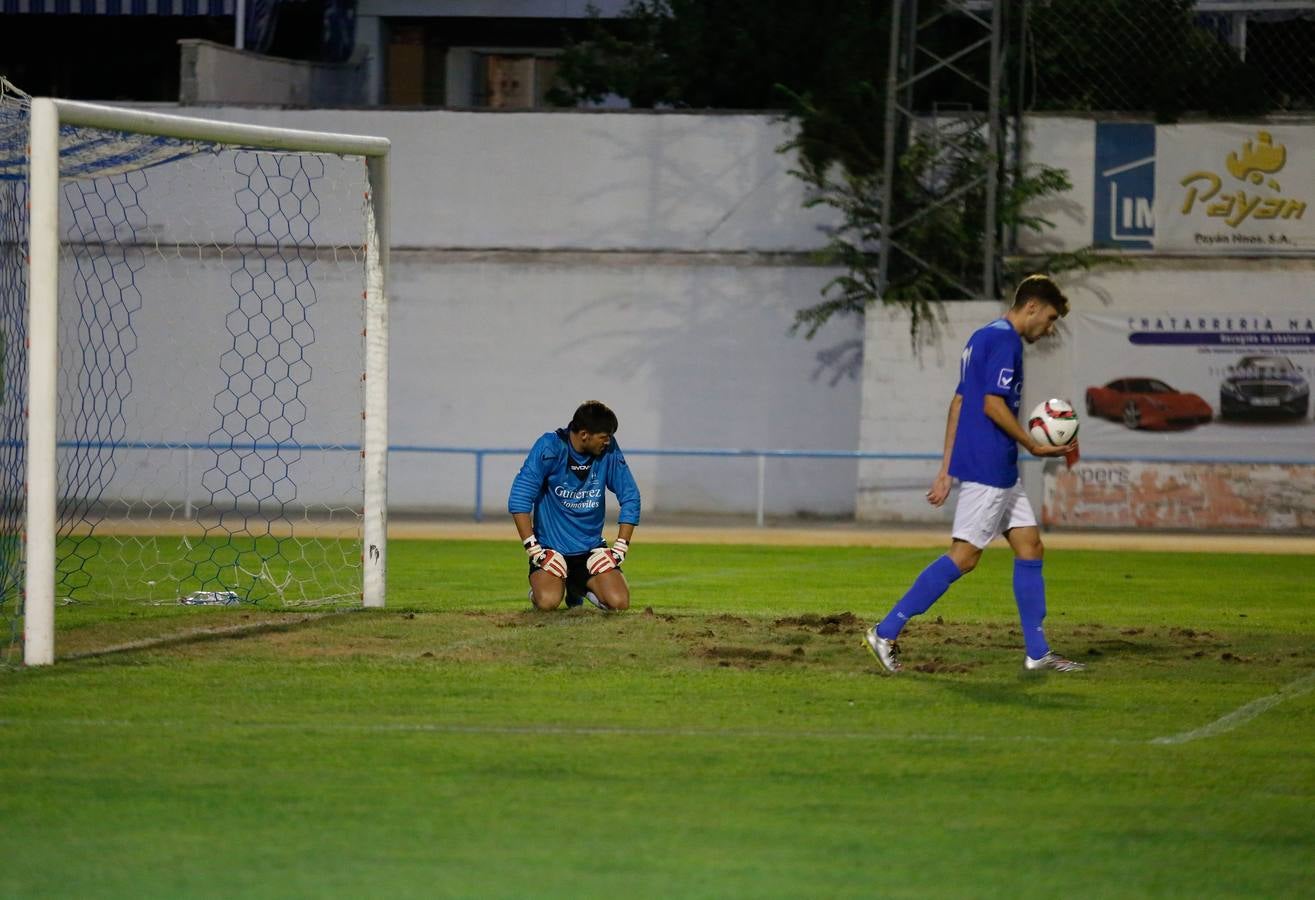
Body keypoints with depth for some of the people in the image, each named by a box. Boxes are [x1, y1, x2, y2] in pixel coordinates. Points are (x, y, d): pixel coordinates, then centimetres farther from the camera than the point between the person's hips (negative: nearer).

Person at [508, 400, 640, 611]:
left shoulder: (609, 450, -4)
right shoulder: (550, 447, -15)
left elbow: (630, 498, 3)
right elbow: (519, 500, -17)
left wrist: (620, 548, -4)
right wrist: (533, 549, -20)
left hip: (591, 547, 4)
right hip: (550, 547, -4)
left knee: (619, 602, -16)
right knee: (549, 602, -28)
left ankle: (581, 589, 16)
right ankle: (539, 587, 9)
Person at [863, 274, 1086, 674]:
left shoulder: (983, 338, 18)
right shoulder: (1004, 341, -12)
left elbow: (958, 404, 19)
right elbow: (993, 405, -20)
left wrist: (946, 469, 19)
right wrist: (1034, 446, -9)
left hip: (1002, 472, 11)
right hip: (988, 468, -11)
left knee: (1029, 547, 9)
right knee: (964, 555, -9)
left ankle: (1038, 652, 9)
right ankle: (886, 632, -8)